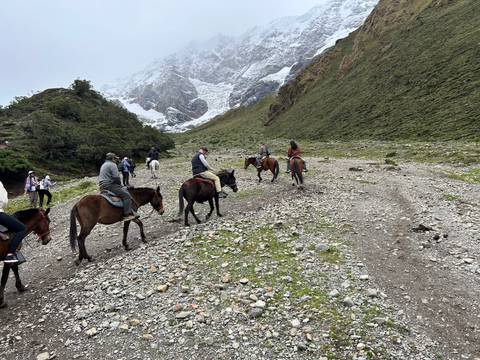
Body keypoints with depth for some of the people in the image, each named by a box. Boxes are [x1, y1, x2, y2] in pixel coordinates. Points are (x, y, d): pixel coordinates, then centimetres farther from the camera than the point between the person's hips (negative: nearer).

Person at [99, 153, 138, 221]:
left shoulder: (103, 165, 25)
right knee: (126, 195, -16)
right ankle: (127, 214, -24)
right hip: (110, 186, -11)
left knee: (124, 190, 20)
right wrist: (120, 184, 1)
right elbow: (116, 177, -17)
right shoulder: (113, 165, -8)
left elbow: (100, 177, 30)